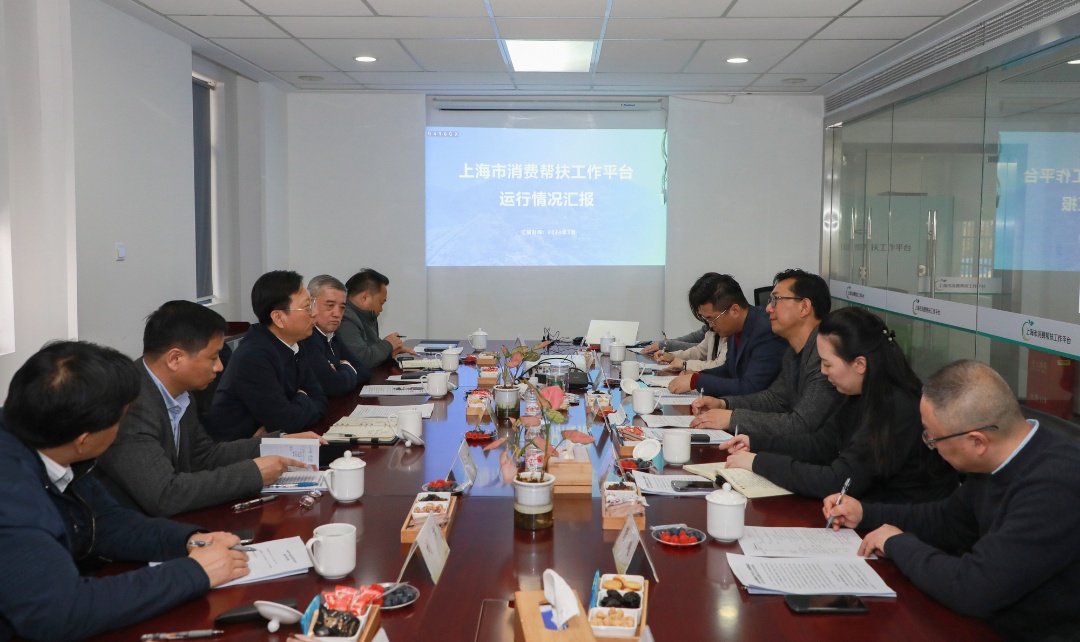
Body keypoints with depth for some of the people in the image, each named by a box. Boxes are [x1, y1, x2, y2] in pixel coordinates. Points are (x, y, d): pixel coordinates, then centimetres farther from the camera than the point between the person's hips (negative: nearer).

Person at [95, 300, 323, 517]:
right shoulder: (130, 406, -26)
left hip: (167, 520, 8)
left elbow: (204, 455, 13)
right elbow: (164, 496, -30)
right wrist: (253, 473, -21)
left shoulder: (177, 393, 0)